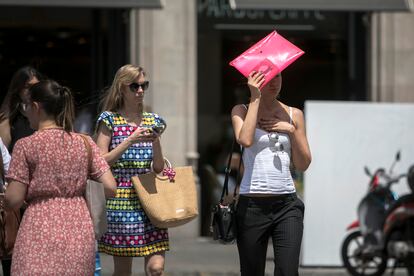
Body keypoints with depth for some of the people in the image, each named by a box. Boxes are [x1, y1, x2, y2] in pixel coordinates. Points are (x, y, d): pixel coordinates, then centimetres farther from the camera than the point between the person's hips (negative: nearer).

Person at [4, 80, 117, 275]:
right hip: (80, 235, 4)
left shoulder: (25, 146, -4)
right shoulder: (85, 143, 7)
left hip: (40, 234, -4)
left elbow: (13, 200, -7)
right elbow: (110, 188, 2)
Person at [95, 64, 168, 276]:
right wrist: (130, 141, -13)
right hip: (121, 202, -3)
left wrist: (155, 140, -5)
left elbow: (159, 168, 12)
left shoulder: (152, 121, 13)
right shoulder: (109, 120, 1)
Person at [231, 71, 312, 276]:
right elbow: (245, 140, -17)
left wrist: (292, 130, -2)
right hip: (251, 205, -1)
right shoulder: (242, 111, 5)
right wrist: (255, 98, -10)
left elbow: (303, 165, 11)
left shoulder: (293, 115, 12)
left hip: (287, 205, 1)